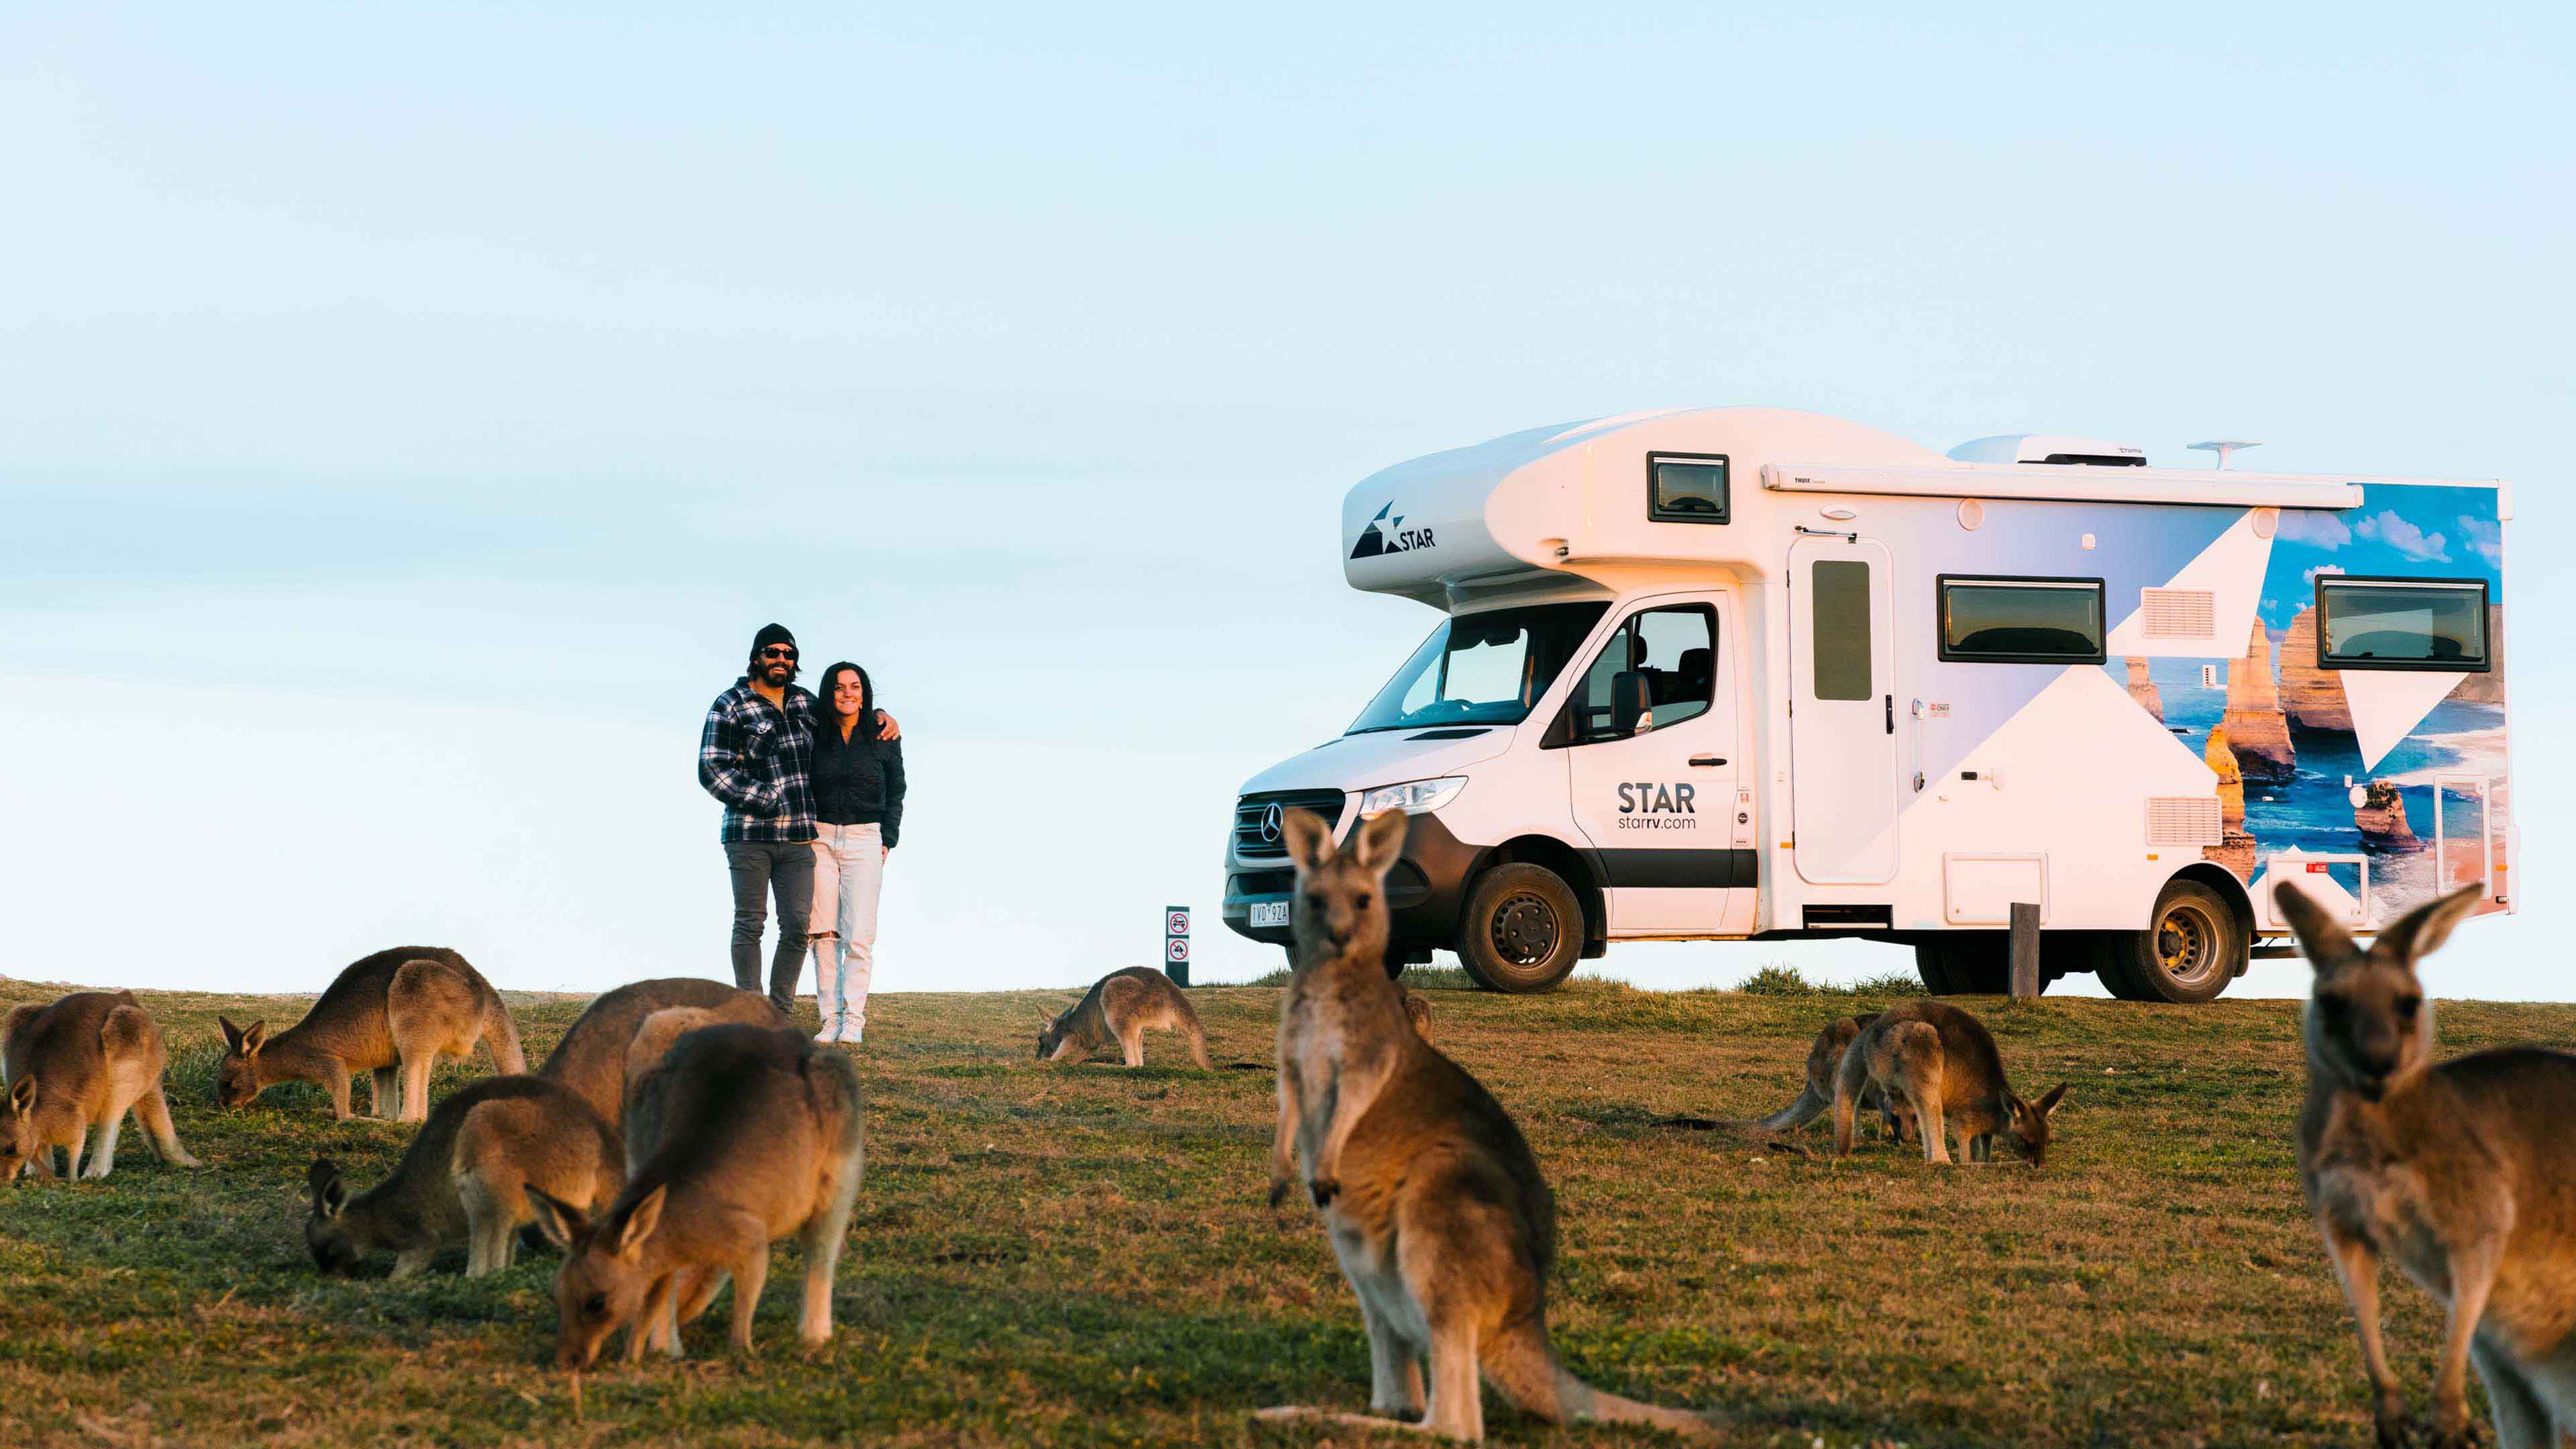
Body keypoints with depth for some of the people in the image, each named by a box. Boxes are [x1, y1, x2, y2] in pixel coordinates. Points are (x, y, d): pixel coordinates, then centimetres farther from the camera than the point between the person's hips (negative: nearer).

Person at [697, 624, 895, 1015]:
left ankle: (781, 1014, 7)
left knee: (797, 926, -1)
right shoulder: (730, 705, 0)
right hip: (750, 835, -4)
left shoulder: (804, 703, 16)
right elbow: (713, 769, -7)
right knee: (750, 925, -1)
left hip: (798, 837, 4)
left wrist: (881, 717, 15)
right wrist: (768, 801, -11)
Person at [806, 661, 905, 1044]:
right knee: (824, 933, -4)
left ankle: (853, 1020, -5)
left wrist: (887, 840, 4)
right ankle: (830, 1019, 0)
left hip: (865, 840, -1)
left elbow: (895, 794, 12)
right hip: (820, 837, 1)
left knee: (859, 936, -8)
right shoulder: (815, 735, 4)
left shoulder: (883, 737, 4)